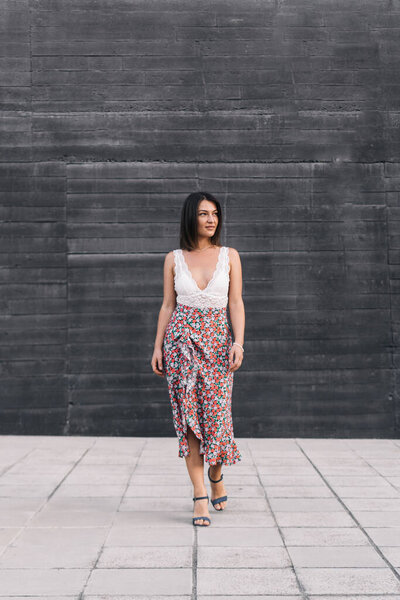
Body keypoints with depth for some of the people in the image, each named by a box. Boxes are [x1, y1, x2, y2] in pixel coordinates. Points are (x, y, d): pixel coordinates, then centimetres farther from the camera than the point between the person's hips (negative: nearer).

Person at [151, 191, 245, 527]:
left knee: (216, 412, -2)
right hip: (181, 338, 0)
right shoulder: (174, 259, 6)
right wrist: (158, 347, 3)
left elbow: (236, 303, 2)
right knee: (189, 414, -5)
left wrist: (238, 342, -10)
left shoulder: (229, 256, 5)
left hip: (217, 339, 0)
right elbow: (168, 305, 9)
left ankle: (216, 476, 28)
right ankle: (200, 497, -2)